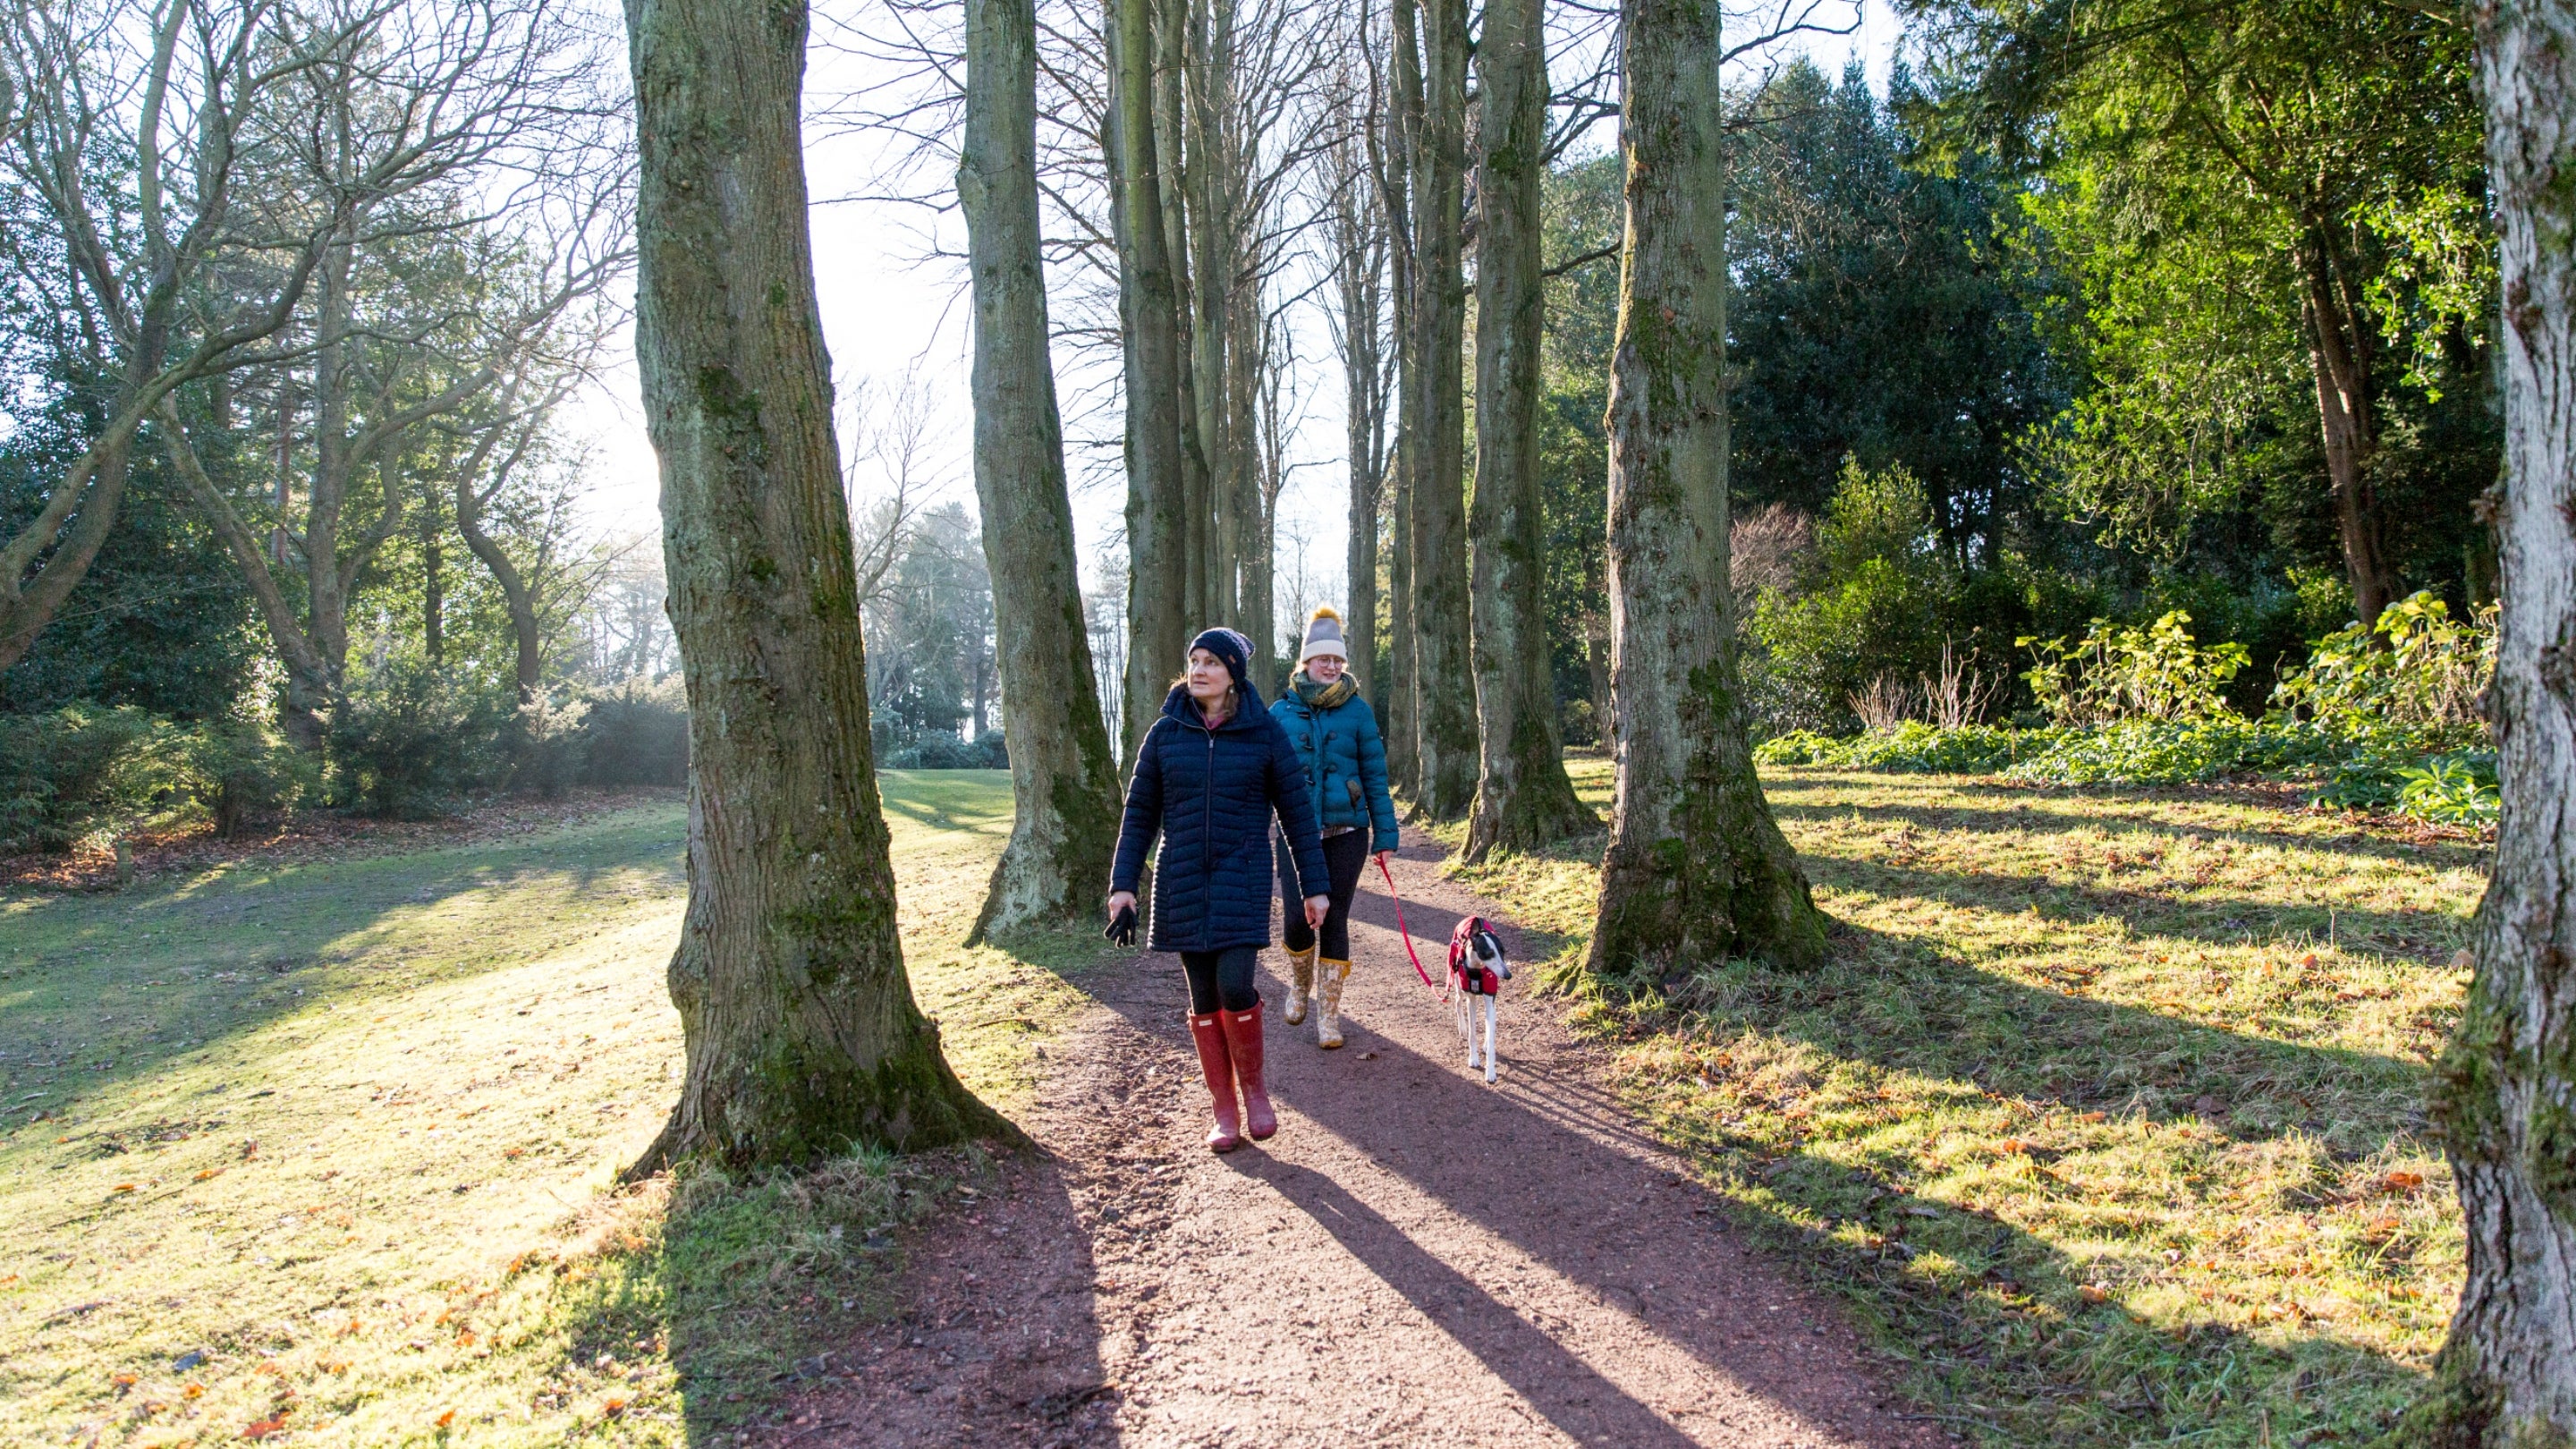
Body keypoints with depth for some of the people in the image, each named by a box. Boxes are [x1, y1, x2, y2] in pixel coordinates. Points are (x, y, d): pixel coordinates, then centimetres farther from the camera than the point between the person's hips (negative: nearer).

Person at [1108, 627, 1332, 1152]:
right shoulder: (1166, 733, 3)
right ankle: (1224, 1111, 16)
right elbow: (1140, 813, 7)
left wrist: (1314, 886, 2)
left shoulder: (1264, 733, -2)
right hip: (1182, 882, 2)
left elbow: (1296, 812, 2)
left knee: (1234, 987, -15)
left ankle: (1253, 1087, 11)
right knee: (1203, 998, 4)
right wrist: (1123, 884, 1)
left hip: (1242, 880, -2)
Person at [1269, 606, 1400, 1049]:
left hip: (1346, 834, 0)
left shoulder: (1357, 710, 0)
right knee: (1297, 919, -2)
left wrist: (1385, 834, -1)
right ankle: (1299, 988, 28)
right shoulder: (1283, 711, 2)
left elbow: (1375, 775, 2)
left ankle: (1329, 1014, 14)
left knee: (1335, 921, 3)